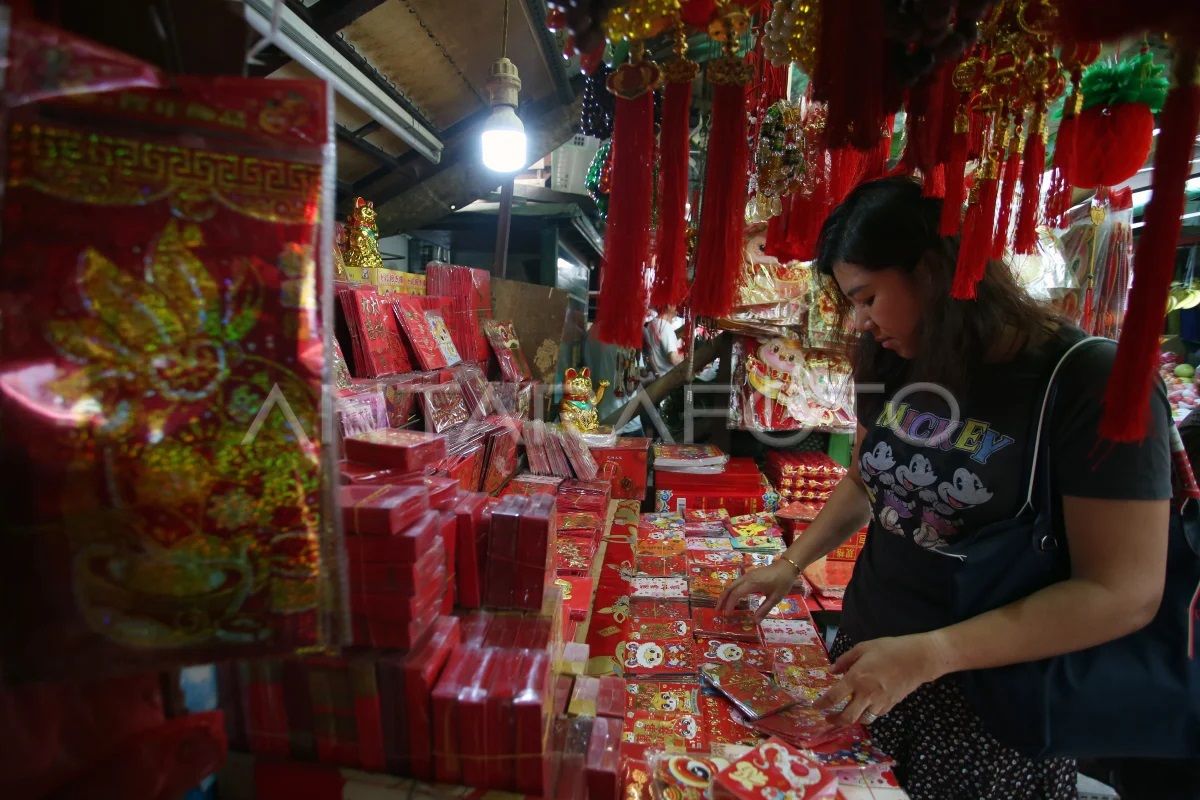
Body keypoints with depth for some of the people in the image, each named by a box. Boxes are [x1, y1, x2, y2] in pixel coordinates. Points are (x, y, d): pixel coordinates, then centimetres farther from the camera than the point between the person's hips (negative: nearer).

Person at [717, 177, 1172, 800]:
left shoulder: (1089, 382, -18)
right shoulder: (890, 363, -1)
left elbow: (1124, 593, -19)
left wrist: (927, 654, -26)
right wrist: (792, 564, 2)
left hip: (994, 694, -5)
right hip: (868, 652, 5)